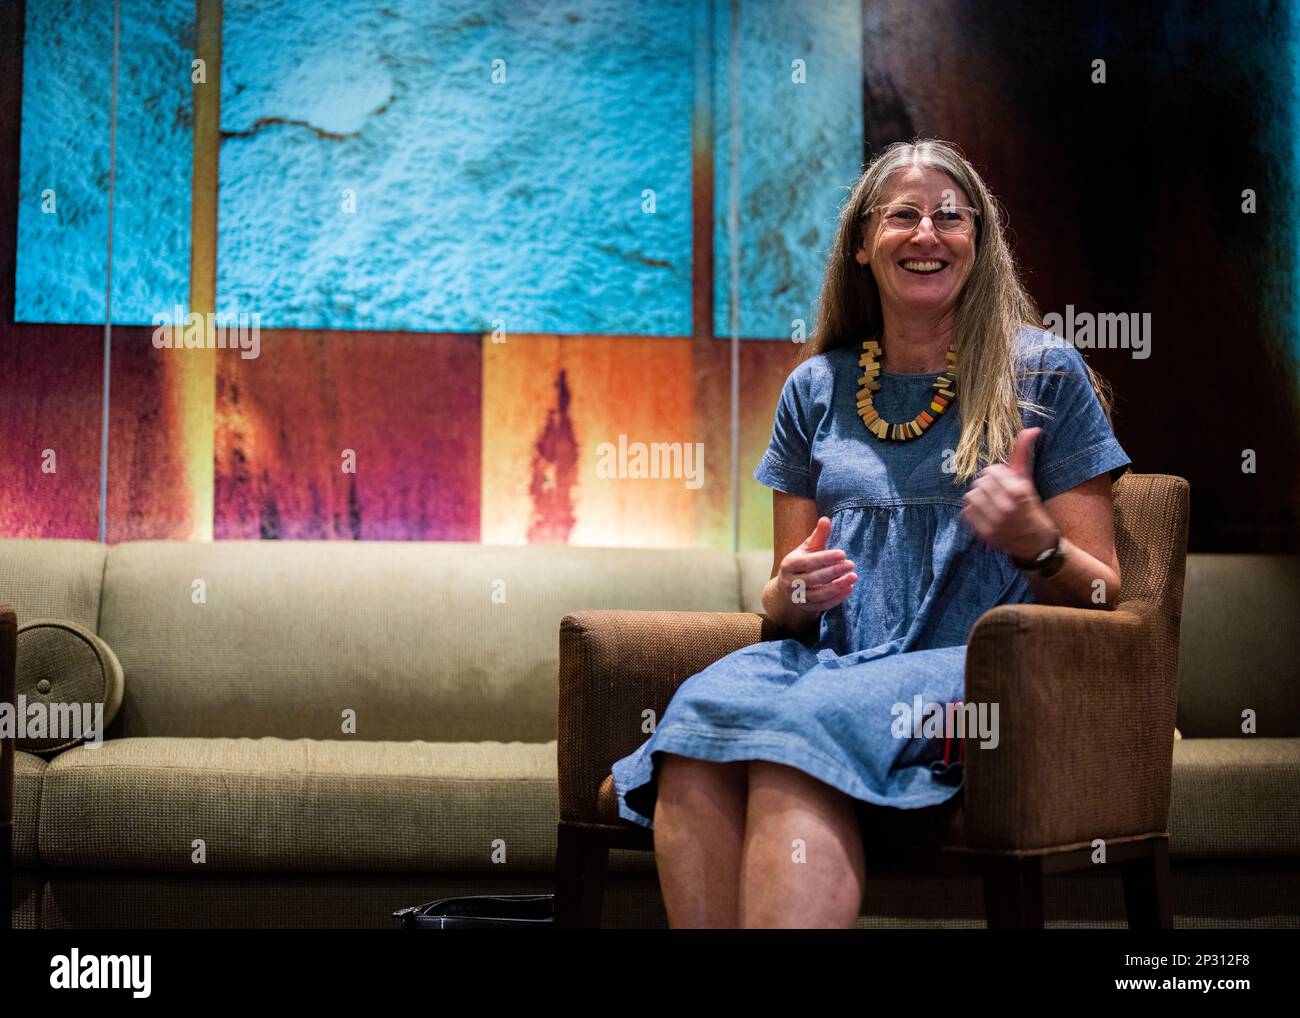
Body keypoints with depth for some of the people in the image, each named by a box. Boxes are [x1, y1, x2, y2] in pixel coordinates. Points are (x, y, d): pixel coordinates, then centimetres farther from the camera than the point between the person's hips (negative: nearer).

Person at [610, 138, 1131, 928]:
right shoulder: (816, 390, 18)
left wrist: (1035, 540, -15)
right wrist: (793, 592, -3)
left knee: (808, 725, -36)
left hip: (976, 664, -3)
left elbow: (1101, 596, 6)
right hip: (829, 656, 4)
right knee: (699, 710, -32)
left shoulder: (1044, 375, 7)